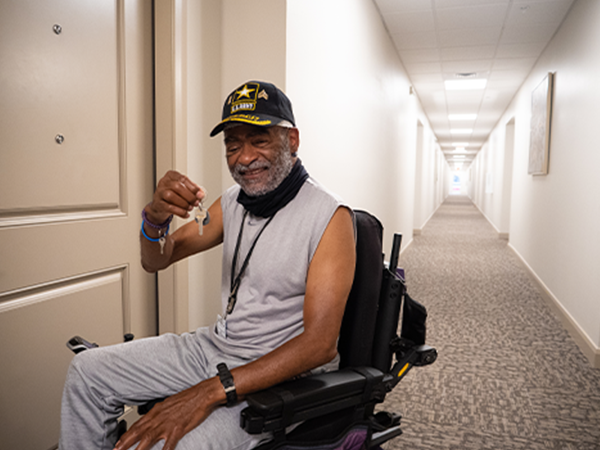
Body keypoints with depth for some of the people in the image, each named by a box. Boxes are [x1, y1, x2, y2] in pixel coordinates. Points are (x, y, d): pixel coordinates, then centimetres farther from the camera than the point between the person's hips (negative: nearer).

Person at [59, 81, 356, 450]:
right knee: (88, 371, 6)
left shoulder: (330, 216, -19)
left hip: (281, 371, -6)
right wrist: (156, 218, -18)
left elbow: (320, 344, -24)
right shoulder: (234, 201, 3)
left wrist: (215, 390, -29)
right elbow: (157, 261, 6)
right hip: (217, 346, 7)